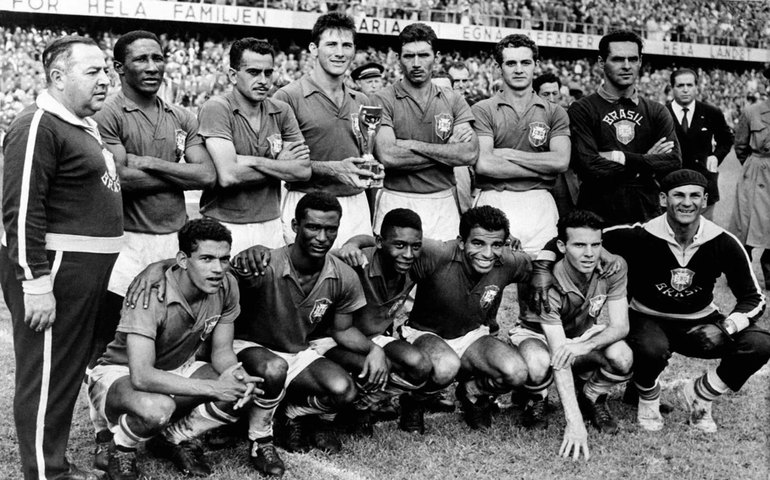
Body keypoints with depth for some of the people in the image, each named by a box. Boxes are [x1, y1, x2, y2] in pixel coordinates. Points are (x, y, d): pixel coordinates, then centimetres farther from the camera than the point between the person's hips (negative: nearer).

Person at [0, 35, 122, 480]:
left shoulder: (87, 125, 15)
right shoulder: (38, 126, -13)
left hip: (88, 271, 10)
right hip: (54, 269, -10)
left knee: (71, 371, 17)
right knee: (46, 376, 0)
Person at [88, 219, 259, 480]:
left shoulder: (226, 286, -14)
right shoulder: (149, 294, -32)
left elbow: (222, 350, -4)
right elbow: (141, 376, -39)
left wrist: (235, 372, -28)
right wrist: (213, 387, -40)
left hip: (178, 369, 6)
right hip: (119, 374, -6)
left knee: (241, 391, -20)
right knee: (158, 408, -39)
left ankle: (175, 437, 7)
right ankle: (121, 447, -2)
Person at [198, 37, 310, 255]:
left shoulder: (281, 111, 5)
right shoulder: (216, 108, -10)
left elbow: (304, 170, -3)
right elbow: (227, 176, -21)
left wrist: (253, 161, -14)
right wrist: (280, 165, -8)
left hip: (271, 226, 4)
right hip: (226, 226, -4)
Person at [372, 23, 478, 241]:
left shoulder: (453, 100, 7)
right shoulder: (384, 100, -2)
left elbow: (470, 154, -5)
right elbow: (387, 156, -16)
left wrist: (412, 145, -11)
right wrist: (447, 152, -9)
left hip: (443, 201, 3)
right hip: (397, 200, -2)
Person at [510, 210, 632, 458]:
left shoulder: (614, 268, -22)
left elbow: (620, 326, -22)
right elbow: (559, 359, -38)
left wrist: (585, 346, -44)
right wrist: (574, 423, -44)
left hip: (586, 334, 4)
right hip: (538, 335, -3)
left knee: (623, 358, -29)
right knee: (538, 365, -39)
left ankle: (593, 398, 6)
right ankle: (536, 401, -1)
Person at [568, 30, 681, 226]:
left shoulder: (656, 112, 10)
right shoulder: (582, 110, -2)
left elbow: (673, 163, -3)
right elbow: (588, 168, -14)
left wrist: (620, 157, -11)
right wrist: (646, 161, -6)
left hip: (646, 215, 3)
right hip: (597, 216, -3)